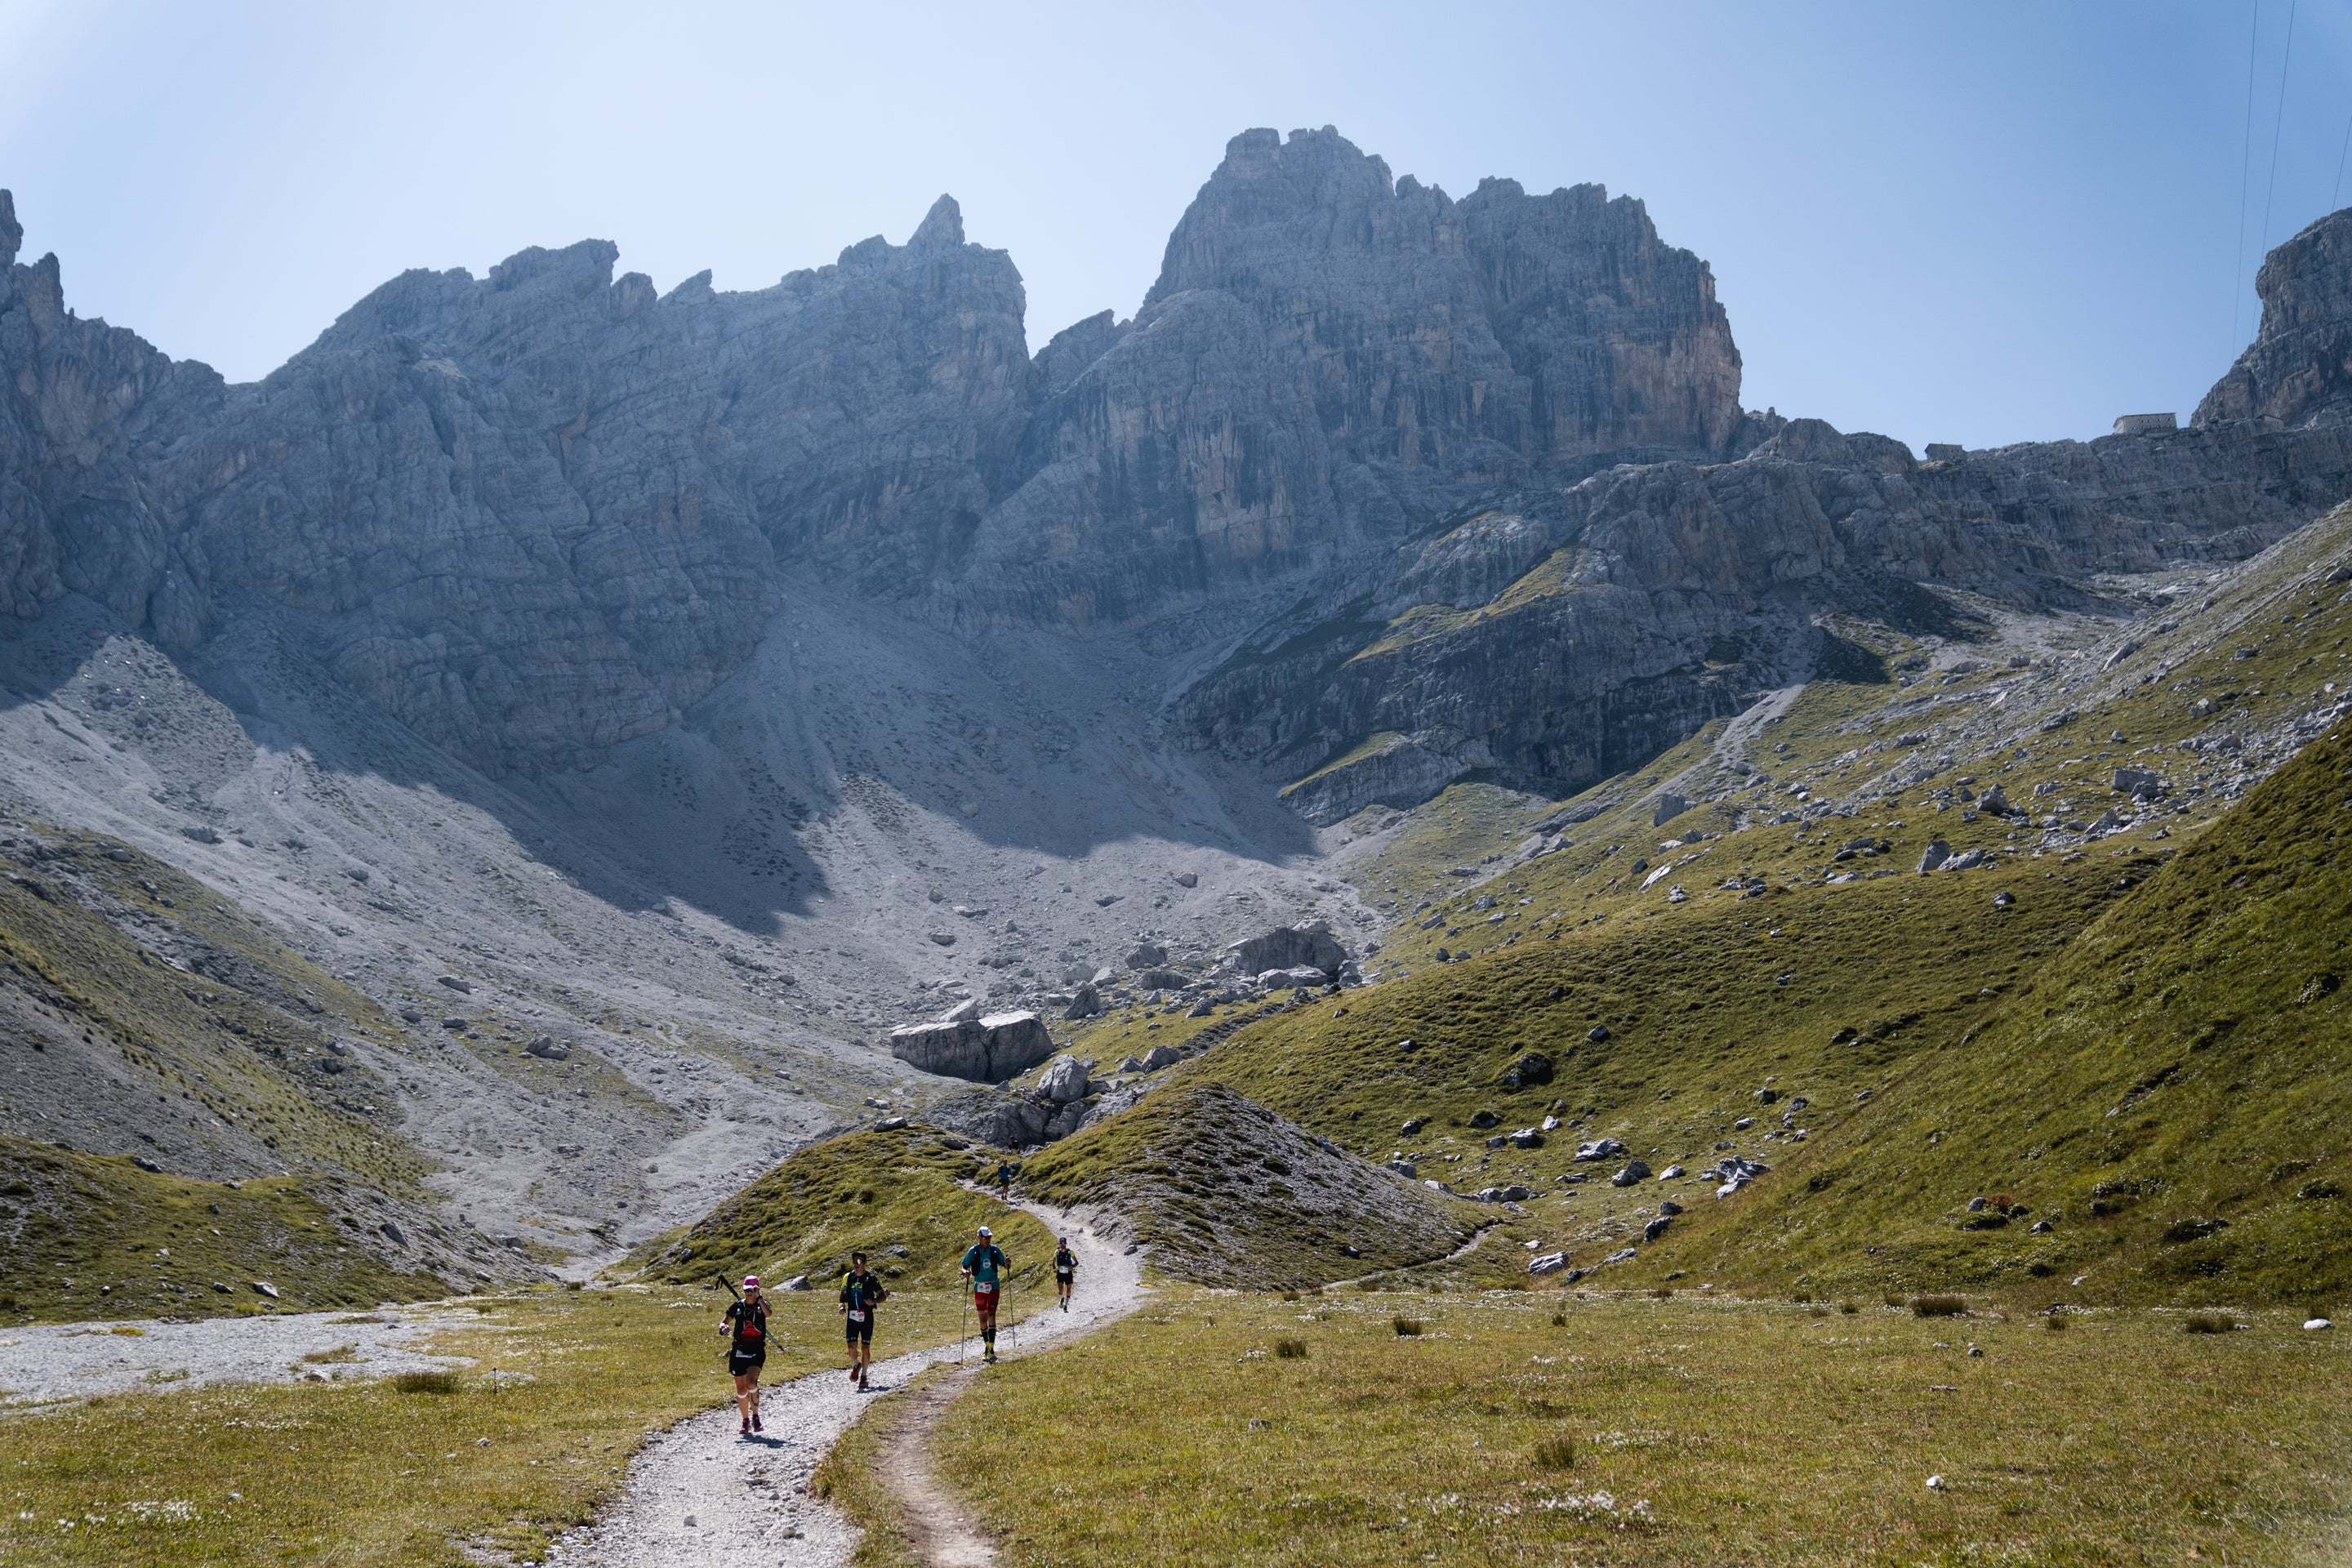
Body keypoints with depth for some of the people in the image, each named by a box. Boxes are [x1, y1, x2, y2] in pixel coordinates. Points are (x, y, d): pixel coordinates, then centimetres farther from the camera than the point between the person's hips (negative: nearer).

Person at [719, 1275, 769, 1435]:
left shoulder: (762, 1305, 1)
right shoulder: (737, 1306, 6)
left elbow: (768, 1313, -22)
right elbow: (724, 1322, 12)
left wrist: (758, 1297, -26)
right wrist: (723, 1327, -11)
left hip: (757, 1351, -3)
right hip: (739, 1351, 3)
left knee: (751, 1382, -23)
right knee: (741, 1389, 5)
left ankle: (755, 1416, -5)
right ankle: (745, 1421, 22)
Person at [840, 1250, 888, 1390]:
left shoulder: (871, 1278, -7)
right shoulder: (848, 1278, 3)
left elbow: (883, 1295, -2)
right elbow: (843, 1294, 17)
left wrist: (874, 1301, -21)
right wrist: (842, 1306, -3)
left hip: (867, 1317, -2)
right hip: (852, 1317, 2)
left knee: (865, 1348, 0)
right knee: (852, 1348, -6)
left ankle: (864, 1375, 19)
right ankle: (856, 1365, 26)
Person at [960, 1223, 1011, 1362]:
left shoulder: (995, 1250, 1)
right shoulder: (973, 1251, -3)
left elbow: (1003, 1264, 10)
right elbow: (964, 1267, 1)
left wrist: (1007, 1266, -13)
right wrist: (965, 1272, -21)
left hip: (993, 1287, -1)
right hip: (979, 1287, 1)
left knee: (991, 1316, -13)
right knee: (982, 1319, 7)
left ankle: (991, 1349, -14)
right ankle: (986, 1347, 23)